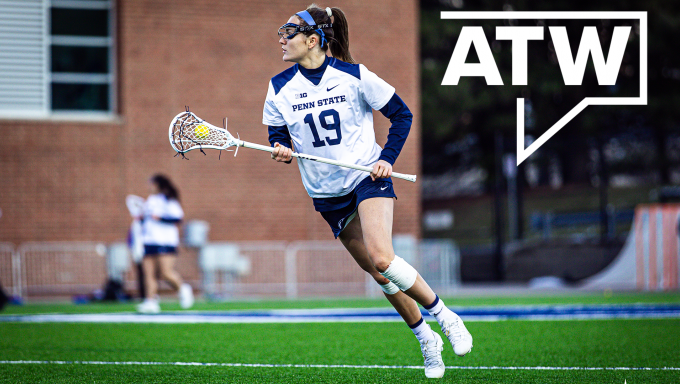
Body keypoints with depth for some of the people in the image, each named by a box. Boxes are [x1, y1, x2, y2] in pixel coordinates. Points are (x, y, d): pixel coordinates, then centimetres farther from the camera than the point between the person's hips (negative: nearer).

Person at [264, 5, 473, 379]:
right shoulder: (280, 88, -1)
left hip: (368, 178, -4)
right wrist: (280, 149, -17)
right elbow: (278, 134, 7)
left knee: (381, 258, -24)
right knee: (378, 274, 4)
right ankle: (425, 339, 22)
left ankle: (444, 317, -6)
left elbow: (401, 114, -1)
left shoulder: (354, 76, -10)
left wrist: (387, 158, -12)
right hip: (327, 193, 4)